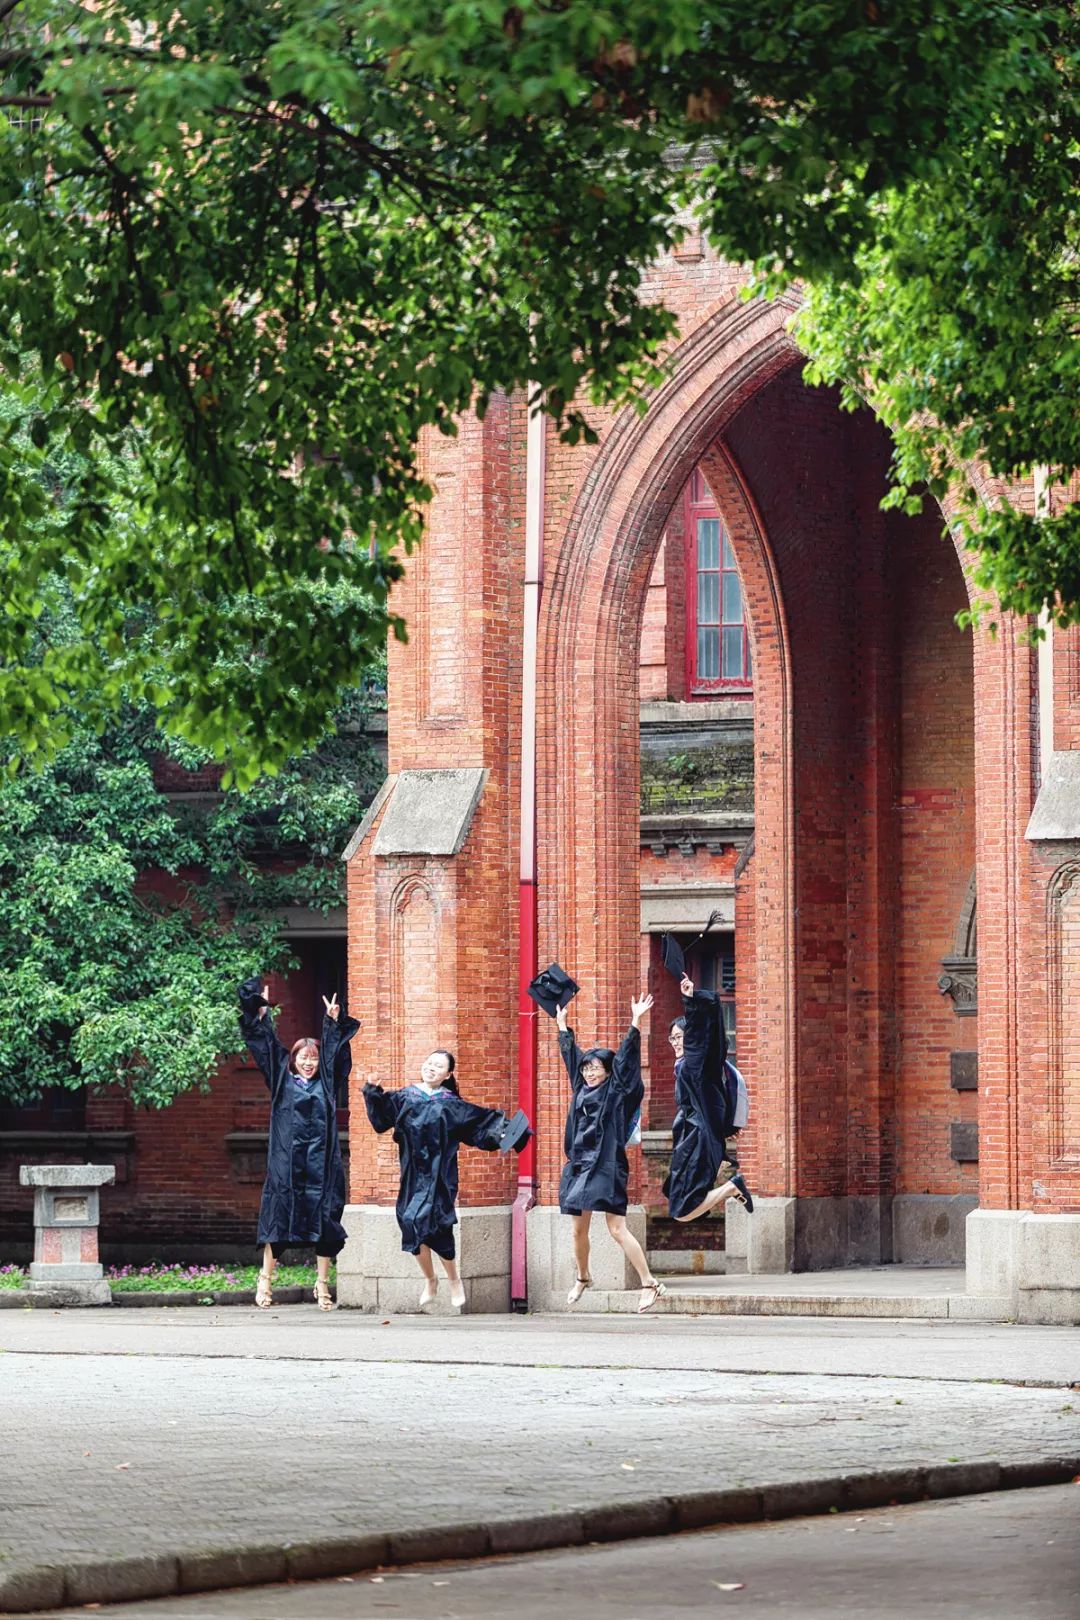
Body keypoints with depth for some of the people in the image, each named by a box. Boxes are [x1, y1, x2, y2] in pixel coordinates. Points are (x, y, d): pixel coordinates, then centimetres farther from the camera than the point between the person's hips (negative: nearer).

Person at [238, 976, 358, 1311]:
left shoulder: (325, 1082, 13)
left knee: (324, 1221, 0)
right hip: (286, 1162, -2)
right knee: (278, 1217, -3)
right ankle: (265, 1280, 6)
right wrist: (262, 1013, 12)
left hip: (321, 1164, 2)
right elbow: (268, 1045, 12)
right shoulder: (282, 1080, 10)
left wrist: (333, 1021, 9)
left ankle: (322, 1284, 6)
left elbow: (332, 1050, 17)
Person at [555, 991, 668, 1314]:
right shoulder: (581, 1089, 13)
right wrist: (562, 1024, 34)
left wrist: (635, 1024, -18)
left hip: (606, 1166, -7)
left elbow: (625, 1059, -10)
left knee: (618, 1229, -13)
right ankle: (582, 1278, 33)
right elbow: (571, 1056, 24)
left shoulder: (614, 1092, -2)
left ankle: (650, 1284, -12)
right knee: (579, 1229, 13)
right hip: (579, 1165, 7)